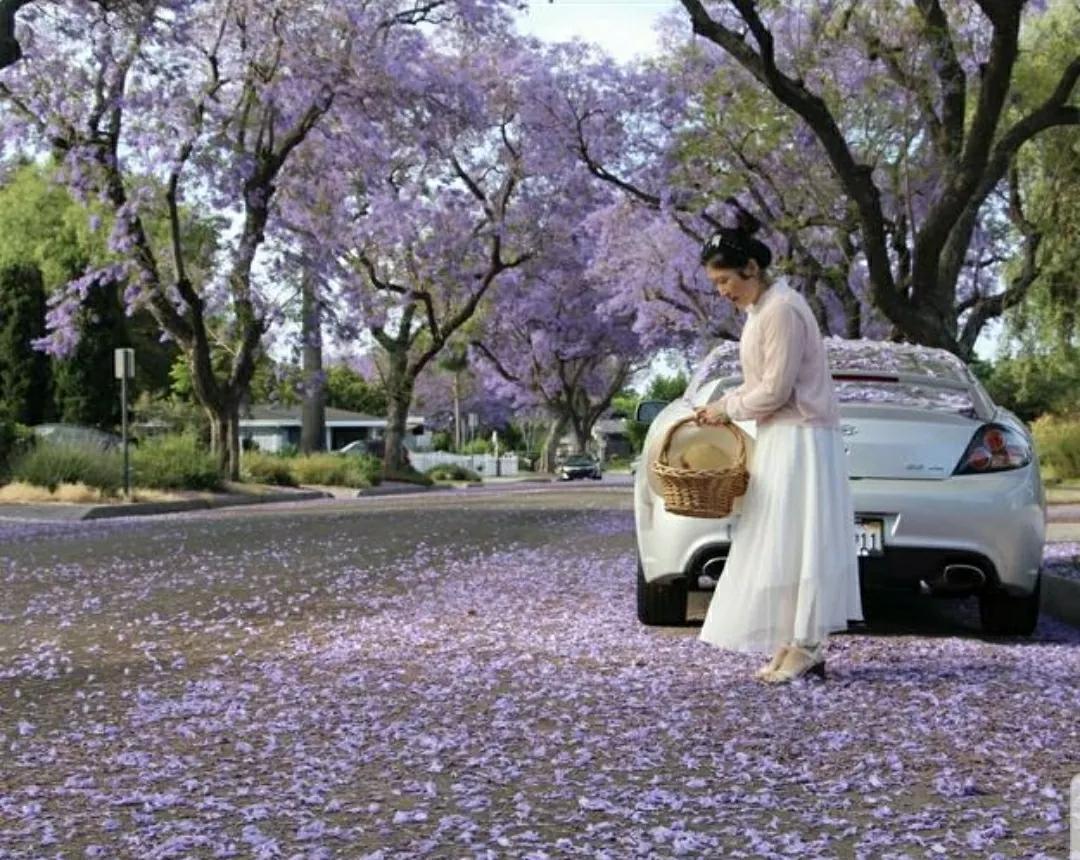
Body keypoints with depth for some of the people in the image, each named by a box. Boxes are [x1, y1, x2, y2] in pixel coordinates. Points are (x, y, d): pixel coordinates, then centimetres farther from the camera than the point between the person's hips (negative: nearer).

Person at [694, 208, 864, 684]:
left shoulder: (782, 310, -18)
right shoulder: (760, 308, 13)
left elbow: (775, 389, -19)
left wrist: (727, 408, -6)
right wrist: (726, 403, 7)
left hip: (800, 441, -10)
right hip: (781, 439, 10)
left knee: (795, 542, -8)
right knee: (778, 544, 8)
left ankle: (806, 645, -4)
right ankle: (795, 643, 10)